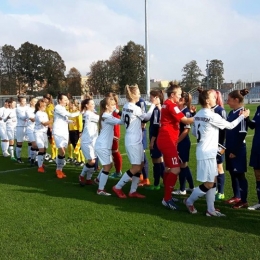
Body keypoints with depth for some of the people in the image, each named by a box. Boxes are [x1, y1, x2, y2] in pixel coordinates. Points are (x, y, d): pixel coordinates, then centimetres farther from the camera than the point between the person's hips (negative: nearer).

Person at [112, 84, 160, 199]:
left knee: (140, 165, 12)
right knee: (136, 167, -3)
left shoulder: (125, 106, 7)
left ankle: (133, 191, 16)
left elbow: (122, 120, 17)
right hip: (133, 141, -9)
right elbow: (147, 117, -2)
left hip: (135, 140, 9)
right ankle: (118, 187, 6)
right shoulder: (135, 108, -18)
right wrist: (153, 104, 6)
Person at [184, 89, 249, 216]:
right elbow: (230, 125, -7)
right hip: (207, 154, -9)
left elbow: (194, 132, 15)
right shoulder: (212, 116, -18)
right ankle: (189, 201, 16)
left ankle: (210, 210, 17)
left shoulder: (198, 115, 7)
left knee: (213, 182, 13)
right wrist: (242, 116, 6)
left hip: (207, 152, 9)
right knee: (208, 184, 0)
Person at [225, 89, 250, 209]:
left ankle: (243, 201, 6)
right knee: (232, 173, 14)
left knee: (240, 174, -2)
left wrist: (235, 151, -16)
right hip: (230, 148, 8)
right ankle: (237, 196, 27)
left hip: (238, 150, -8)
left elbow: (242, 134, -17)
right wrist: (227, 147, 13)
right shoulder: (231, 113, 10)